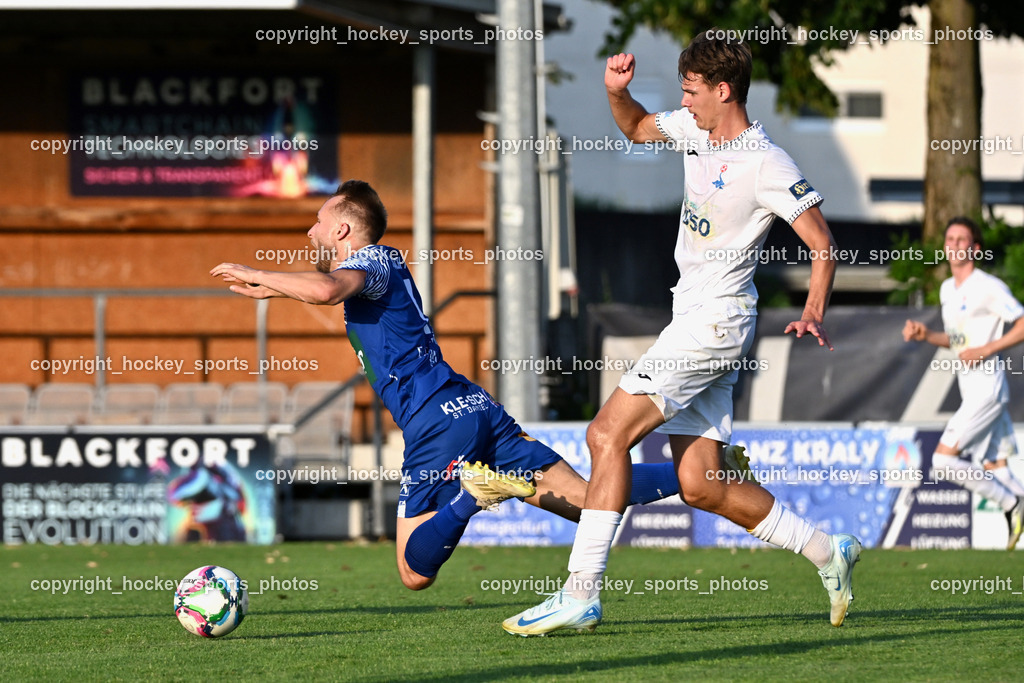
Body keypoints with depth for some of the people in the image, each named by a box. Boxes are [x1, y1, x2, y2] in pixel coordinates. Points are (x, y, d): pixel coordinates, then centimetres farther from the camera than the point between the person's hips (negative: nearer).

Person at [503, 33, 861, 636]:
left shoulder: (766, 165, -14)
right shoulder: (693, 130, 10)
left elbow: (822, 242, -12)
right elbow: (637, 128, 29)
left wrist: (814, 312, -28)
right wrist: (617, 91, 7)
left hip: (717, 320, -9)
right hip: (692, 316, 9)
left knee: (609, 432, -17)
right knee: (702, 487, 5)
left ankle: (582, 592, -19)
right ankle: (829, 552, 17)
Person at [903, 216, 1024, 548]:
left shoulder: (989, 288, -11)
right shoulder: (947, 289, 15)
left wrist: (987, 350, -18)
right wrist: (925, 334, 8)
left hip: (987, 387, -9)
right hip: (971, 392, 9)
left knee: (943, 461, -13)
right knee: (996, 467, 6)